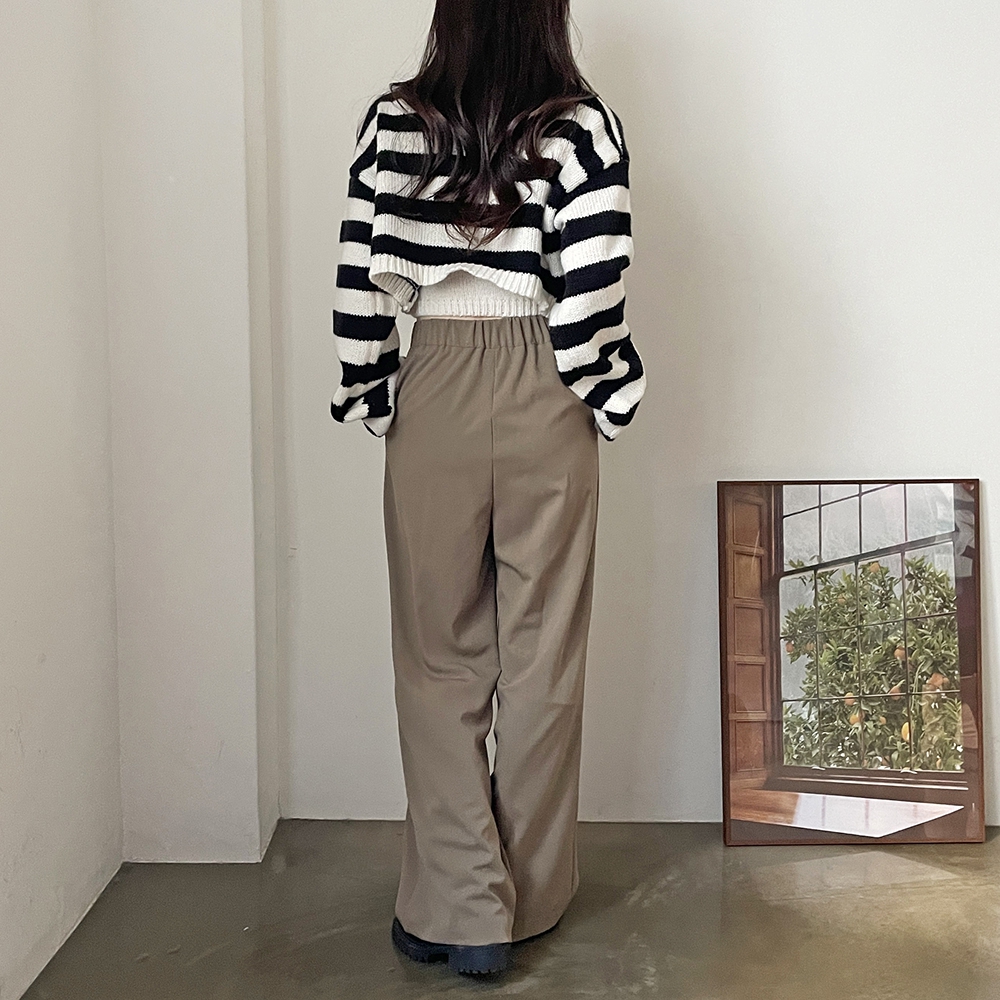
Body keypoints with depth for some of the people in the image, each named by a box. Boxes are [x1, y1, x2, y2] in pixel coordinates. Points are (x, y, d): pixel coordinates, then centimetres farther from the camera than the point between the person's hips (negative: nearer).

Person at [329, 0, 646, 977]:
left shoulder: (394, 121, -2)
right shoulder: (583, 125, -6)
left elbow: (360, 284, -4)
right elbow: (591, 296, -12)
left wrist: (375, 399, 7)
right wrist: (606, 397, 3)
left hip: (434, 395, 1)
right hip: (545, 402, 0)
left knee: (439, 658, 10)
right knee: (541, 658, 11)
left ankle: (461, 909, 12)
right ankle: (528, 897, 23)